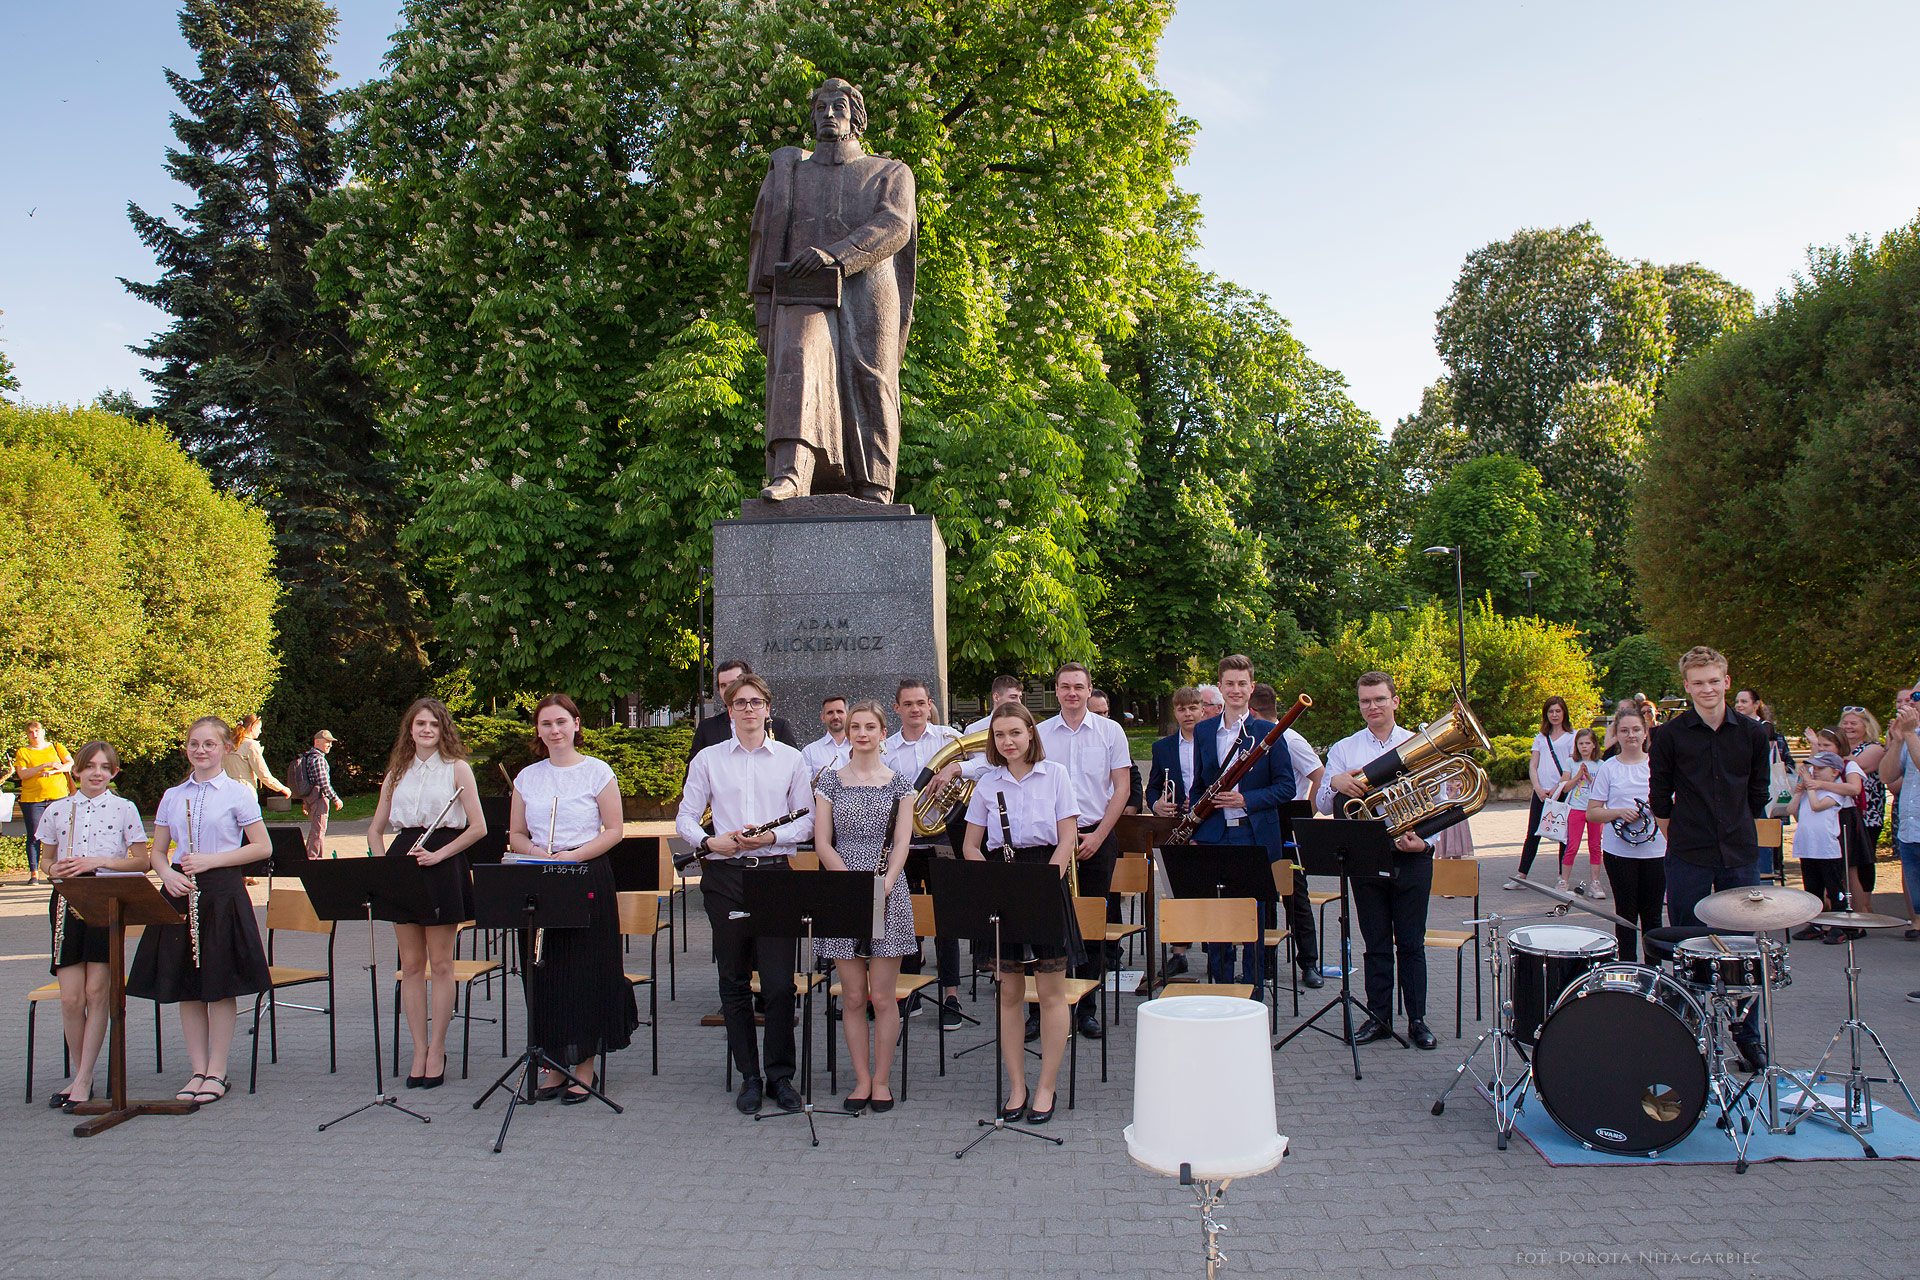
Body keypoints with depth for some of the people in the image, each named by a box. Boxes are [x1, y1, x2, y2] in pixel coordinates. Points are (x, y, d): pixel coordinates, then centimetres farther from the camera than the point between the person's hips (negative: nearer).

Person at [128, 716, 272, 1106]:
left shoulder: (238, 794, -2)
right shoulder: (172, 797, 11)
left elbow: (262, 847, -4)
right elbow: (158, 852, 14)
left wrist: (210, 860, -13)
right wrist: (168, 874, -8)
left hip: (223, 891, -4)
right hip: (181, 891, 4)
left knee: (220, 985, -1)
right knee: (186, 987, 6)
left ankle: (217, 1072, 9)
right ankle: (198, 1069, 15)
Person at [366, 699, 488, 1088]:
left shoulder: (456, 768, 1)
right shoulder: (397, 772, 14)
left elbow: (478, 827, -5)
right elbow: (375, 829, 18)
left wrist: (438, 854, -13)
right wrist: (383, 862, 0)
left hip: (442, 864, -4)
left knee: (440, 964, 1)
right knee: (411, 964, 6)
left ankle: (437, 1050, 10)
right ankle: (419, 1050, 13)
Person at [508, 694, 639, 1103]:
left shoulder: (597, 772, -1)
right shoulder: (527, 777, 10)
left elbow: (613, 831, -3)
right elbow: (516, 835, 12)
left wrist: (573, 855, -16)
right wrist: (539, 854, -8)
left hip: (588, 878, -4)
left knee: (586, 972, -1)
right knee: (544, 973, 5)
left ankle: (584, 1068, 9)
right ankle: (555, 1064, 17)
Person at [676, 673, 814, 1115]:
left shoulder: (790, 759, 8)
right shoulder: (709, 759, 8)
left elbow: (807, 821, 7)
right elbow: (685, 817, 8)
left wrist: (773, 835, -11)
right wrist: (709, 841, -11)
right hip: (725, 876, 1)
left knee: (779, 982, -5)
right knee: (734, 983, 6)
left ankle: (780, 1076, 9)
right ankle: (749, 1076, 17)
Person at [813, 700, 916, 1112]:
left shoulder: (900, 782, 5)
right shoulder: (830, 781, 6)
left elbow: (902, 841, -1)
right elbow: (822, 841, 1)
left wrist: (885, 881, -18)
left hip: (888, 895, -1)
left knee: (882, 996, 1)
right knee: (853, 996, 4)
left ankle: (882, 1079, 15)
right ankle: (862, 1078, 17)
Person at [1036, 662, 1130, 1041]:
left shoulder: (1110, 731, 3)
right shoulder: (1040, 733, 5)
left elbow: (1121, 787, 1)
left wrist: (1098, 835, -8)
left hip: (1096, 837, 0)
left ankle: (1087, 1008, 13)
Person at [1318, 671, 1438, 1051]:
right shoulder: (1343, 749, 7)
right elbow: (1322, 805, 1)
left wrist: (1425, 839, -12)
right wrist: (1334, 783, -21)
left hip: (1412, 858, -1)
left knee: (1411, 943, 4)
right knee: (1376, 944, 7)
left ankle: (1417, 1020, 14)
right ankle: (1379, 1017, 17)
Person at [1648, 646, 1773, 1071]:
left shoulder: (1752, 733, 4)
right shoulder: (1669, 736, -4)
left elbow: (1757, 796, 14)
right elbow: (1659, 800, 4)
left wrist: (1738, 833, 14)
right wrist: (1681, 838, 6)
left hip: (1741, 856, 2)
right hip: (1688, 860, -2)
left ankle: (1748, 1037, 21)